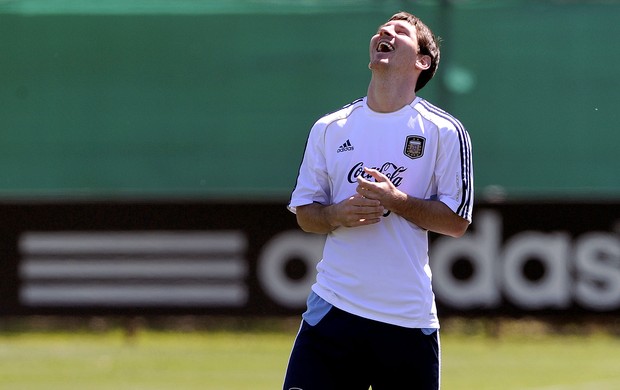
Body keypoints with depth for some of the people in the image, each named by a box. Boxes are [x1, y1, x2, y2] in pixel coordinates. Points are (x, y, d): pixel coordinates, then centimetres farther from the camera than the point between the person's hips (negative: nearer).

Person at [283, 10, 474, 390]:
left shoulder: (445, 131, 1)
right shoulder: (328, 129, 10)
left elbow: (457, 222, -1)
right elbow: (305, 213, 13)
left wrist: (395, 200, -14)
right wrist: (338, 215, -9)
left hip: (409, 316, -1)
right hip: (334, 310, 1)